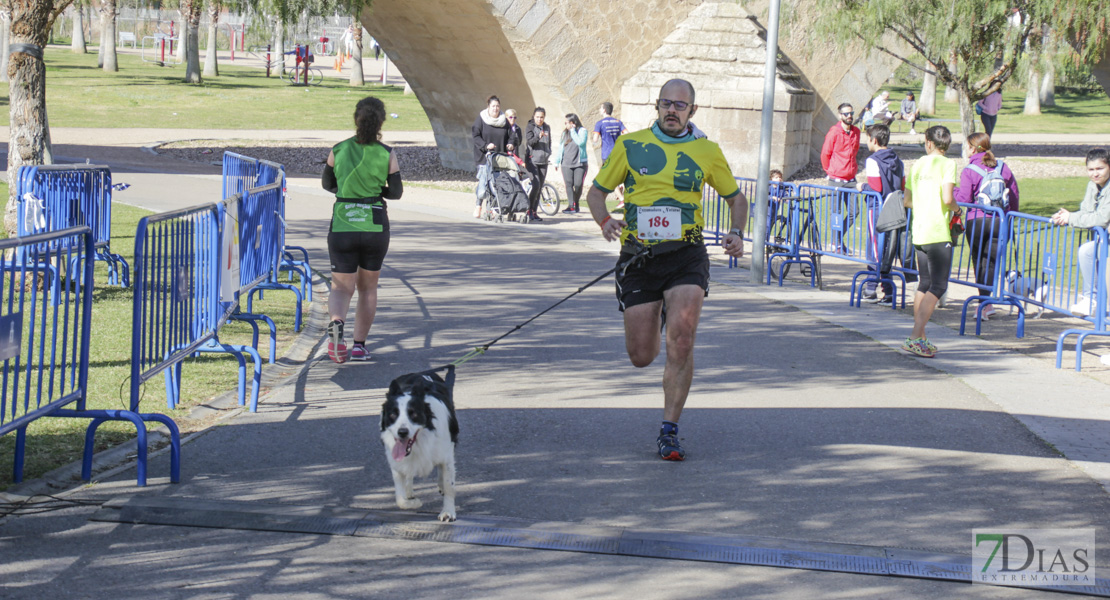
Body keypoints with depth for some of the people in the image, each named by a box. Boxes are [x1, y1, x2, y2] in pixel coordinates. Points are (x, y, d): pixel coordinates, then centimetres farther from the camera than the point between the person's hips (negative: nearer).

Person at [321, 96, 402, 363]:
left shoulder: (338, 150, -3)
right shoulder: (387, 154, -5)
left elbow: (327, 184, 11)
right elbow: (396, 192, 3)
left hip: (342, 227, 0)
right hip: (375, 227, 0)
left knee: (341, 288, 5)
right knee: (368, 288, 18)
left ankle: (337, 322, -27)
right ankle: (359, 345, 15)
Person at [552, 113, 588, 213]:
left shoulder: (582, 131, 0)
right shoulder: (565, 133, 13)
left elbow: (580, 142, -19)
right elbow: (560, 147, 18)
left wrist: (572, 131, -14)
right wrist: (557, 162, 17)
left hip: (580, 164, -3)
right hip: (566, 164, 3)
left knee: (578, 184, -7)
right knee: (569, 184, -9)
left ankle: (576, 204, 14)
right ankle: (571, 206, -11)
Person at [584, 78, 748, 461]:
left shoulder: (707, 152, 8)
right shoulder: (630, 145, 6)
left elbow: (736, 198, 21)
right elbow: (597, 191, 13)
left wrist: (736, 234, 1)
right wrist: (605, 221, -9)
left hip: (686, 256, -1)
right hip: (638, 257, 1)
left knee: (680, 342, -19)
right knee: (641, 357, 2)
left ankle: (669, 431, -7)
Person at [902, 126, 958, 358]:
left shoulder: (918, 164, 11)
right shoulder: (947, 164, -8)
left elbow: (907, 200, 16)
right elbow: (947, 198, -19)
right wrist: (956, 208, 2)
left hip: (919, 232, 7)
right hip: (938, 233, -7)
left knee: (924, 284, 15)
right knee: (938, 286, -7)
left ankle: (919, 338, 15)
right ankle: (915, 337, -17)